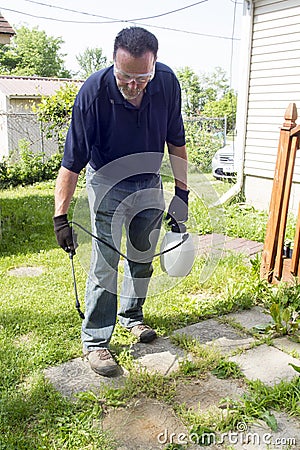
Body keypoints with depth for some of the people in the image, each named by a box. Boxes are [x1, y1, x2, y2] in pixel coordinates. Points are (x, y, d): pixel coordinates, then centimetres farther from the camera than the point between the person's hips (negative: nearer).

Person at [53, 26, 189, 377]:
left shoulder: (168, 82, -16)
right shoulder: (93, 92, -27)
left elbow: (176, 142, -3)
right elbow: (72, 161, -24)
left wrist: (182, 193, -4)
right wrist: (60, 217, -27)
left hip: (149, 183, 4)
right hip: (107, 185, -4)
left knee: (143, 258, 14)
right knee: (105, 265, -5)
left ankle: (131, 316, 37)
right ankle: (95, 341, 10)